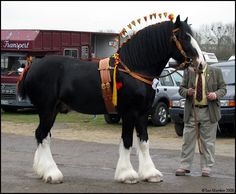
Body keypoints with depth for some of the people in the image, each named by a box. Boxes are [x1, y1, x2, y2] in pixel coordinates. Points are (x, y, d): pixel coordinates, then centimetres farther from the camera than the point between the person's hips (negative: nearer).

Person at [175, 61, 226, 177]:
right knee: (188, 140, 3)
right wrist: (187, 92, -14)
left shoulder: (216, 72, 2)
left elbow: (223, 88, 6)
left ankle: (206, 168, 10)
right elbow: (181, 89, 8)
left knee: (208, 142, 3)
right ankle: (184, 166, 11)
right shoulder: (188, 72, 5)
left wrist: (216, 94, -15)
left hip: (209, 112, -1)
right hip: (191, 112, 1)